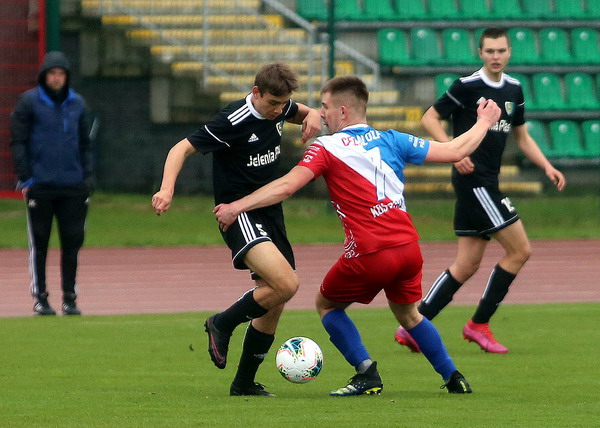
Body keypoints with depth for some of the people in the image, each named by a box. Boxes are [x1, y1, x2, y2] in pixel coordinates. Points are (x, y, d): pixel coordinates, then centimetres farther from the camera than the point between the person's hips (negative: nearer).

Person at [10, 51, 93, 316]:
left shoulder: (77, 103, 12)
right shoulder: (29, 102, 1)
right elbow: (18, 142, 0)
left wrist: (87, 176, 8)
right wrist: (25, 179, -7)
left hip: (73, 186, 3)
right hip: (40, 184, -3)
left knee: (72, 242, 2)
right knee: (39, 243, 0)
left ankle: (70, 298, 9)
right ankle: (40, 298, 6)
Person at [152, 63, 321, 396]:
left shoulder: (278, 109, 4)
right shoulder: (234, 122, -18)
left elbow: (302, 113, 28)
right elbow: (183, 148, -15)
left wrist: (312, 115, 3)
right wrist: (167, 189, -30)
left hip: (270, 214, 8)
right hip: (240, 216, -8)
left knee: (274, 303, 8)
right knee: (286, 285, -26)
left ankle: (245, 382, 21)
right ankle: (222, 324, -3)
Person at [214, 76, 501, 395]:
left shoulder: (326, 148, -1)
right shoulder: (391, 140, 12)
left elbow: (287, 186, -13)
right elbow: (454, 152, 14)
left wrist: (236, 207, -11)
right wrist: (484, 124, 32)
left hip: (369, 255, -5)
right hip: (408, 246, 5)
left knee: (327, 305, 18)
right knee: (408, 314, 28)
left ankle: (366, 373, 5)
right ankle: (453, 378, 26)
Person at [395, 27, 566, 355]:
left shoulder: (513, 89, 12)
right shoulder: (467, 86, -9)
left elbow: (522, 137, 22)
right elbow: (430, 118, -6)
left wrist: (547, 167, 9)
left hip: (486, 182, 8)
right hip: (473, 178, -8)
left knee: (467, 264, 7)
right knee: (519, 250, -9)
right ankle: (479, 325, 0)